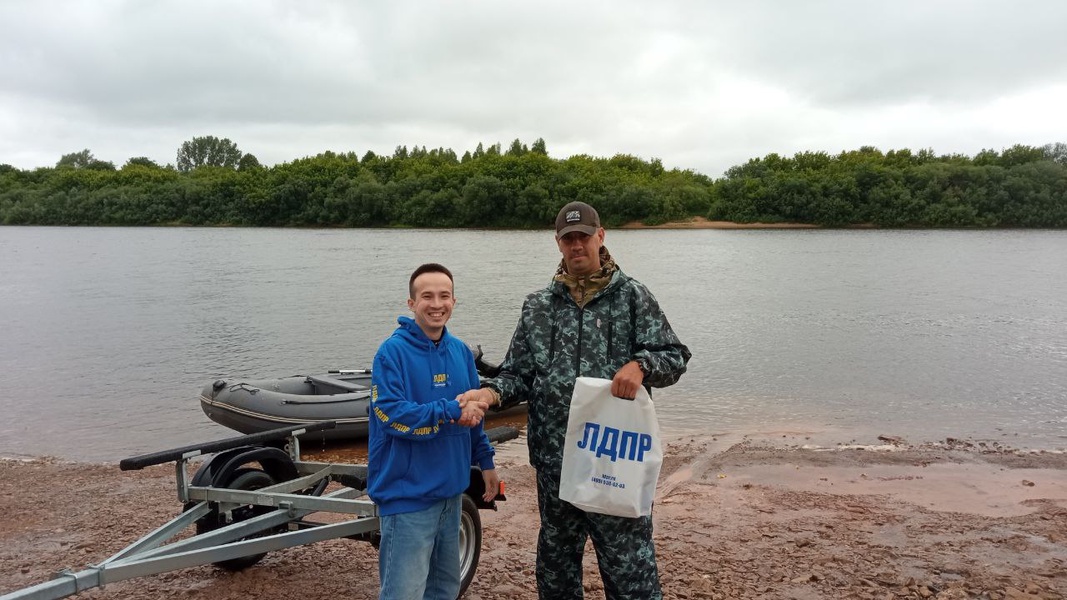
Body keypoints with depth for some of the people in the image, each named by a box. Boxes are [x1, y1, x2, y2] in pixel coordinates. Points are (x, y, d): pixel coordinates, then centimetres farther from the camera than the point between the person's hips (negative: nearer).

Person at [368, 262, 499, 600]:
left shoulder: (461, 351, 6)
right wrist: (451, 411, -22)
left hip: (451, 490, 7)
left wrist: (486, 461, 14)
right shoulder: (393, 351, -13)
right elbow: (391, 415, -22)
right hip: (408, 493, -7)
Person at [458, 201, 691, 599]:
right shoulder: (537, 306, 9)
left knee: (627, 559, 4)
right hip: (554, 458, 4)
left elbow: (674, 357, -1)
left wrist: (641, 365, -22)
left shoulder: (633, 297, 0)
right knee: (556, 556, 19)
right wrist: (491, 393, -11)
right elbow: (519, 374, 9)